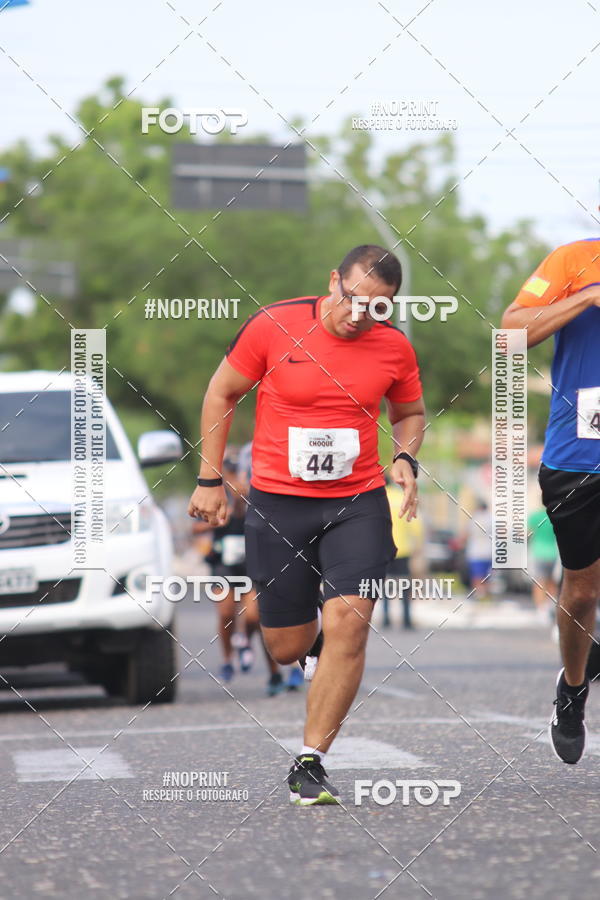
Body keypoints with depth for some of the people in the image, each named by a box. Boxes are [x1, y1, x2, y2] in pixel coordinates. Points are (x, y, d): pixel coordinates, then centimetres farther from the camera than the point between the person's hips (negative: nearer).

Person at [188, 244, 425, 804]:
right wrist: (210, 480, 2)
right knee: (288, 650, 4)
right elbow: (221, 393, 3)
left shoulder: (394, 347, -1)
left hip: (358, 504, 1)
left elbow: (410, 412, 18)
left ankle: (309, 765, -9)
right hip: (277, 501, -1)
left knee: (348, 621, -17)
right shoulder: (273, 325, -9)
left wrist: (406, 458, -3)